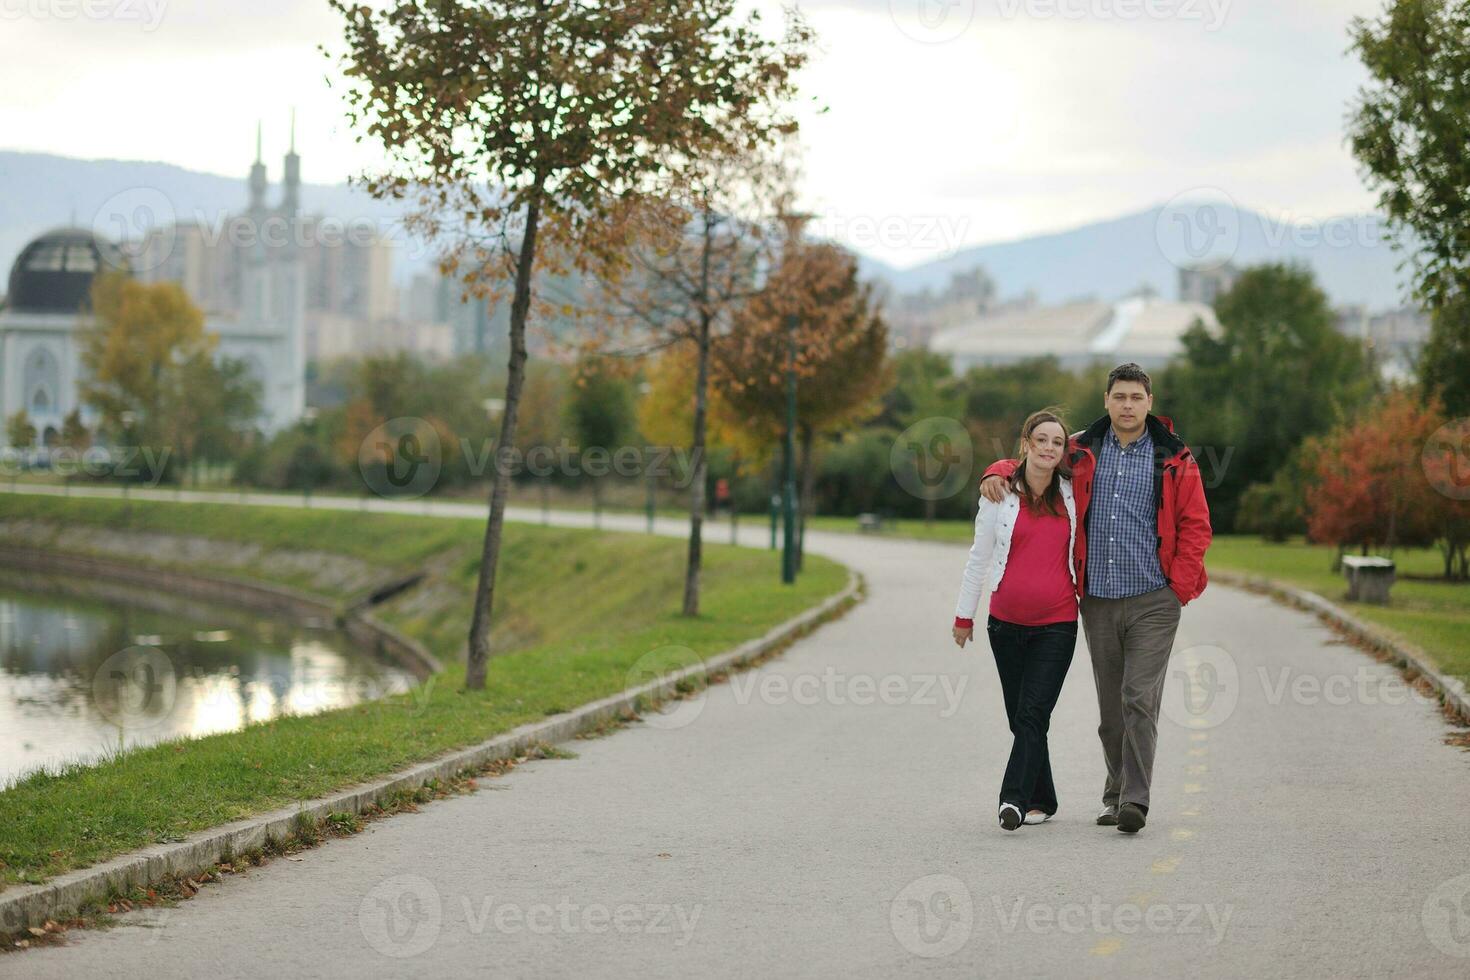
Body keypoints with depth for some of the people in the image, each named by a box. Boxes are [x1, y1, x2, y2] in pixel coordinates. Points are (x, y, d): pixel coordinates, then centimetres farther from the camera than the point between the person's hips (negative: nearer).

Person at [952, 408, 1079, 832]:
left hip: (1057, 623, -1)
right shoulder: (999, 494, 2)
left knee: (1033, 713, -14)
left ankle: (1015, 799, -19)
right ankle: (1041, 801, 18)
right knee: (1019, 716, 6)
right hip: (1006, 622, 1)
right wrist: (964, 615, 12)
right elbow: (980, 557, 9)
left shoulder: (1072, 492, 4)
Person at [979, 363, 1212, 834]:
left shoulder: (1173, 459, 1)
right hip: (1097, 601, 3)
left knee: (1140, 701, -12)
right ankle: (1115, 795, 20)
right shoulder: (1081, 452, 7)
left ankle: (1134, 799, -14)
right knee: (1110, 706, 10)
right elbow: (1030, 459, 21)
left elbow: (1195, 525, 3)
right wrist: (998, 473, -1)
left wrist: (1179, 587, -4)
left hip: (1152, 601, -3)